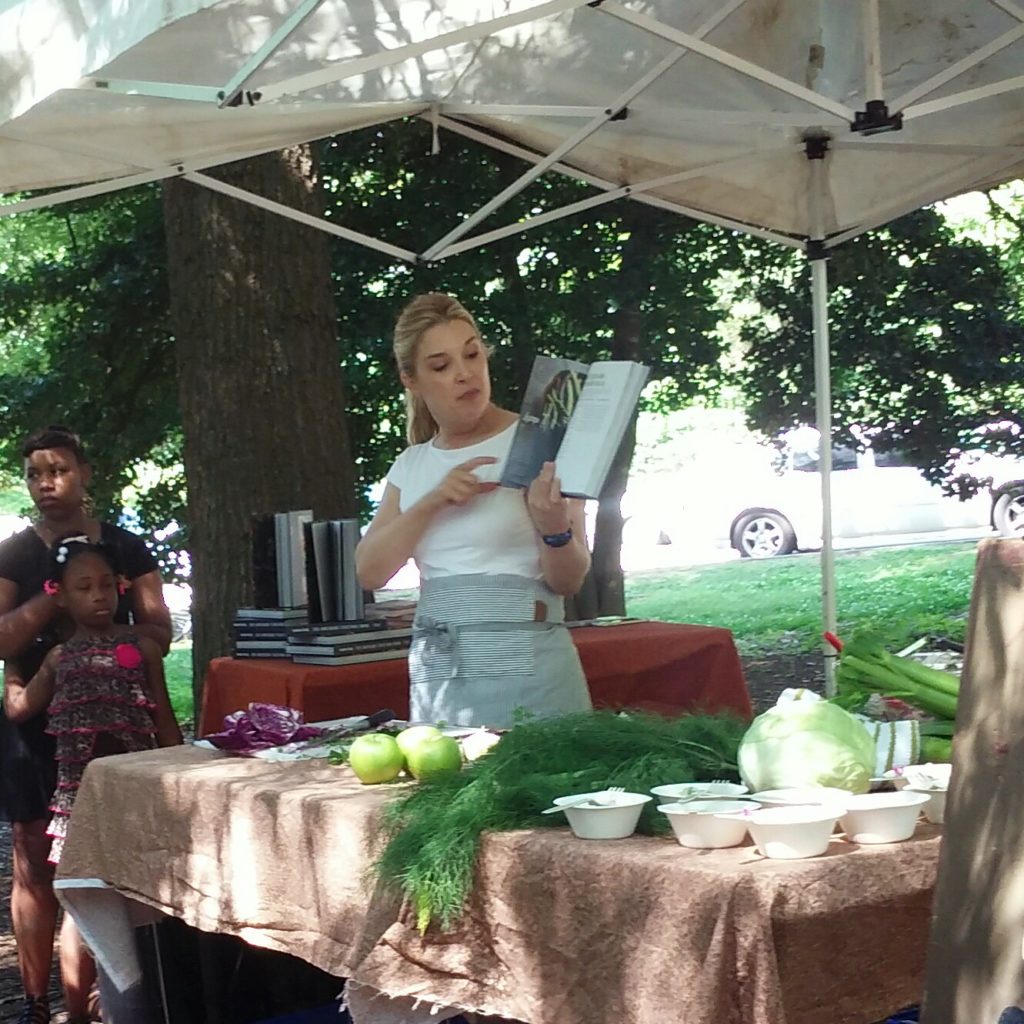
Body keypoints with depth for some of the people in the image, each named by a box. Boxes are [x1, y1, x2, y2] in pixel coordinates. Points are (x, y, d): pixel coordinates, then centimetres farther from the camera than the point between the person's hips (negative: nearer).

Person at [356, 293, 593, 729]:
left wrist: (555, 530, -26)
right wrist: (431, 503, -10)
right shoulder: (412, 463, 12)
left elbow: (568, 581, -5)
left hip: (524, 664, -4)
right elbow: (370, 572, 2)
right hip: (435, 672, 4)